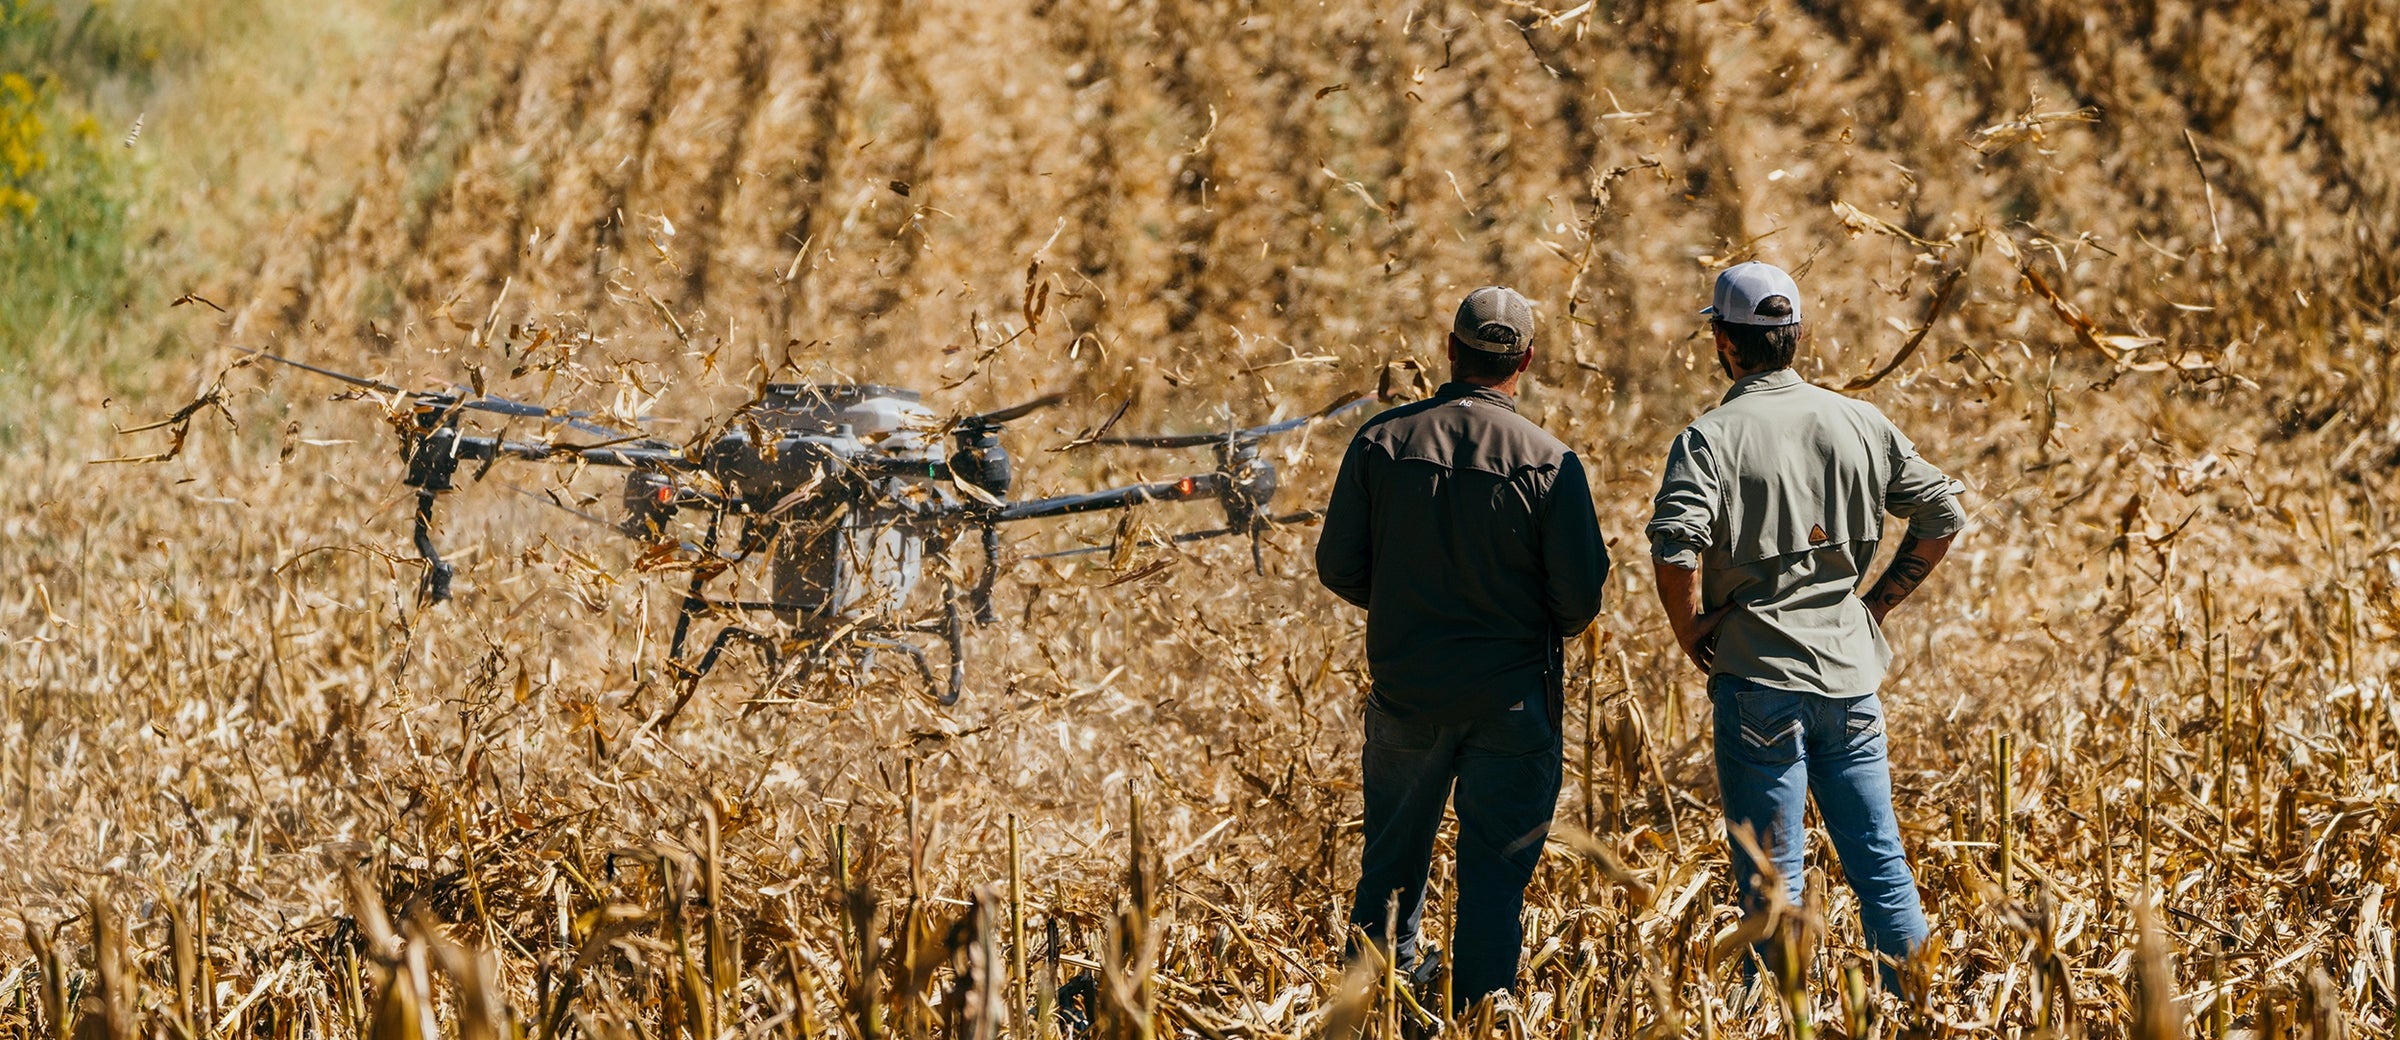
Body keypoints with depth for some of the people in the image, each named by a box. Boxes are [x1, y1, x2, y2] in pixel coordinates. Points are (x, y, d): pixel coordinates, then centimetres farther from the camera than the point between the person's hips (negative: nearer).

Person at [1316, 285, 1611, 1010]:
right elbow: (1582, 594, -12)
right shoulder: (1547, 461, -12)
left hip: (1405, 685, 2)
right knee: (1496, 872, 4)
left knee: (1393, 849, 22)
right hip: (1510, 697, -2)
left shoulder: (1382, 441, -6)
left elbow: (1338, 568, -2)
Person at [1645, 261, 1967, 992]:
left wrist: (1693, 638, -8)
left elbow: (1675, 549, -23)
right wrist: (1877, 603, 13)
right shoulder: (1859, 424, 6)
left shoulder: (1712, 438, -10)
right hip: (1851, 674, 4)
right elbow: (1943, 513, 10)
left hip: (1759, 678, -4)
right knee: (1879, 858, 11)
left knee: (1771, 877, 1)